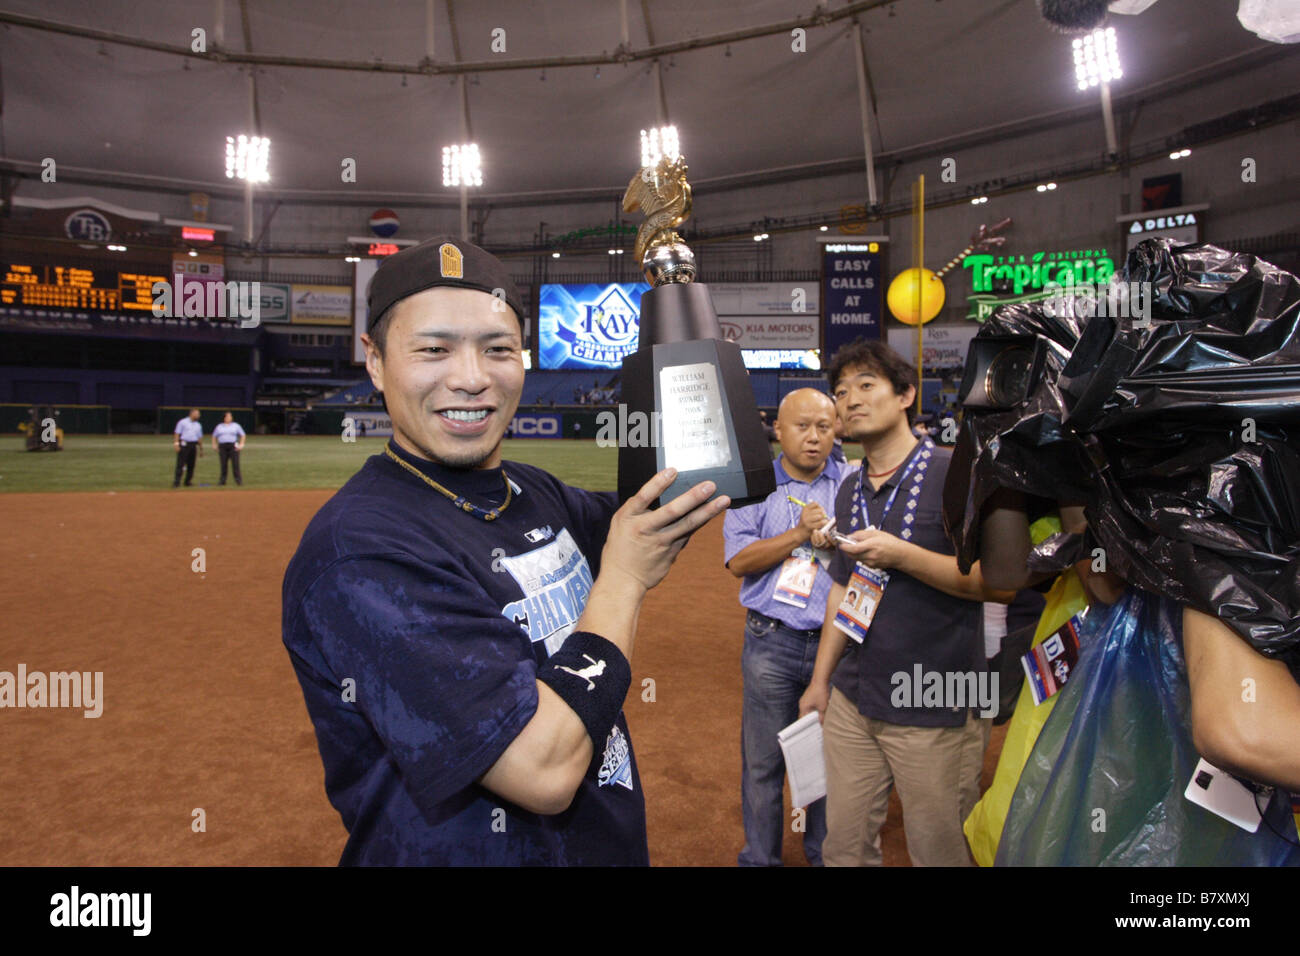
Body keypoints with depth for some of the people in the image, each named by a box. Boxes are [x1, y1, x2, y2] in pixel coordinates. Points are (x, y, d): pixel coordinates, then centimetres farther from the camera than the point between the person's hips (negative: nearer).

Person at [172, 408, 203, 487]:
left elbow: (200, 436, 21)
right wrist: (176, 443, -13)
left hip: (193, 445, 5)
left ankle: (187, 482, 16)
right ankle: (176, 481, -11)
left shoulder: (198, 425, 17)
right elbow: (177, 433, -3)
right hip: (183, 444, -5)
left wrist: (200, 447, 18)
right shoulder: (183, 422, 1)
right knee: (180, 463, -9)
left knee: (191, 464, 6)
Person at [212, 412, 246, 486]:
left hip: (233, 447, -2)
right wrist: (214, 445, 9)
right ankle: (222, 480, 5)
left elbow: (243, 435, 9)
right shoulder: (219, 426, 15)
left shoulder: (236, 425, 10)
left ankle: (238, 480, -7)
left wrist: (241, 445, -2)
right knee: (223, 464, 1)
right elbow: (214, 436, 21)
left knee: (235, 463, -9)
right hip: (222, 446, 2)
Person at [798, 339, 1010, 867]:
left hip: (934, 709, -6)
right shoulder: (850, 491, 9)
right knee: (844, 846, 16)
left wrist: (901, 555, -24)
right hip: (851, 703, 6)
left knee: (939, 851, 10)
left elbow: (1002, 582, -17)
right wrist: (820, 679, 15)